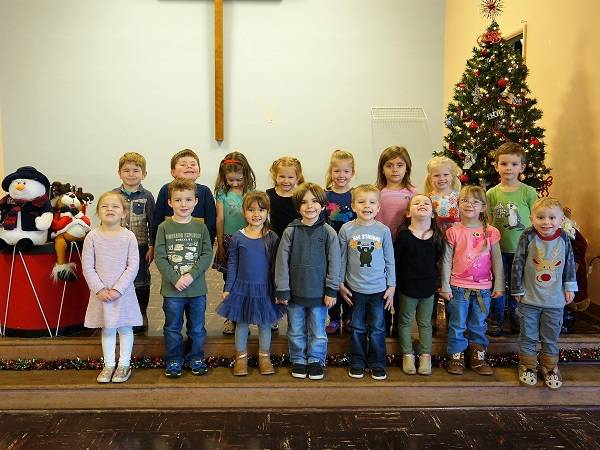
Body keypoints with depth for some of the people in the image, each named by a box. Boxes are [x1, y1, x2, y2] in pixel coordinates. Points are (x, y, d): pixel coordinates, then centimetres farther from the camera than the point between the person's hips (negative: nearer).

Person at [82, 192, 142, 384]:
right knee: (107, 329, 13)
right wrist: (99, 289, -12)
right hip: (100, 292, 1)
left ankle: (124, 364, 23)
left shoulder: (129, 236, -9)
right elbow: (87, 267, -4)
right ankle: (109, 364, 26)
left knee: (125, 328, 9)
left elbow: (133, 267, -9)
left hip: (124, 292, -1)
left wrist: (118, 289, -15)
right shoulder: (92, 236, -5)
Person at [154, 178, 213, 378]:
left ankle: (196, 358, 30)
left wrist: (191, 275, -16)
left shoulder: (201, 227, 0)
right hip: (172, 289, -1)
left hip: (197, 288, 1)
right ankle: (174, 361, 26)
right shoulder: (164, 228, -3)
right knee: (172, 328, 11)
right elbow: (160, 258, -6)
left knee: (197, 328, 13)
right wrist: (175, 279, -16)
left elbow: (207, 254, -4)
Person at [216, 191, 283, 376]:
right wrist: (227, 288, 0)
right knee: (241, 323, 11)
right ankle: (241, 356, 28)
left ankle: (264, 356, 29)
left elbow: (275, 265, 0)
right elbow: (232, 265, 1)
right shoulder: (237, 238, -5)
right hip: (242, 287, 0)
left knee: (265, 323, 12)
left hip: (264, 289, 0)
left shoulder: (272, 238, -5)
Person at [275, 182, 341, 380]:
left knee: (318, 332, 12)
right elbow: (282, 262, -3)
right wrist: (282, 290, -4)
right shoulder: (290, 232, -4)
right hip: (295, 293, 1)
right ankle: (298, 360, 32)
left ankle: (316, 360, 30)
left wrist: (331, 290, -4)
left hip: (319, 292, -1)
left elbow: (334, 263, -2)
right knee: (296, 331, 14)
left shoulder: (328, 232, -5)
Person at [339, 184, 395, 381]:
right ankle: (357, 363, 26)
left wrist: (391, 286, 1)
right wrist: (340, 284, 1)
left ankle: (377, 364, 23)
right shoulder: (346, 229, -5)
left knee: (377, 329, 9)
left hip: (378, 289, 0)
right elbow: (341, 259, 2)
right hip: (355, 289, 0)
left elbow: (390, 261, 3)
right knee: (357, 329, 12)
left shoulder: (383, 230, -4)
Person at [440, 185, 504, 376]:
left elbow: (497, 260, 3)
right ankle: (456, 358, 20)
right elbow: (447, 261, -3)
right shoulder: (453, 232, -5)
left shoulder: (491, 232, -2)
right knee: (457, 325, 7)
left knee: (479, 326, 14)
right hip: (458, 287, -1)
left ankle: (478, 358, 27)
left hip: (483, 288, 1)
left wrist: (499, 285, 3)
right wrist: (445, 287, -3)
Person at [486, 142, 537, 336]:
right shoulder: (491, 193, -2)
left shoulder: (528, 192, -5)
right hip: (498, 249, 1)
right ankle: (496, 320, 24)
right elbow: (488, 223, 3)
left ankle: (516, 320, 30)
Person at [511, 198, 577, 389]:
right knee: (528, 335, 11)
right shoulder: (528, 238, -15)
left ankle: (550, 367, 33)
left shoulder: (564, 239, -6)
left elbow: (570, 264, 6)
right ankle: (527, 366, 28)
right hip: (529, 298, -2)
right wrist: (517, 290, -6)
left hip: (555, 300, 2)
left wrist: (570, 288, 6)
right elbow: (517, 264, -9)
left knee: (551, 337, 15)